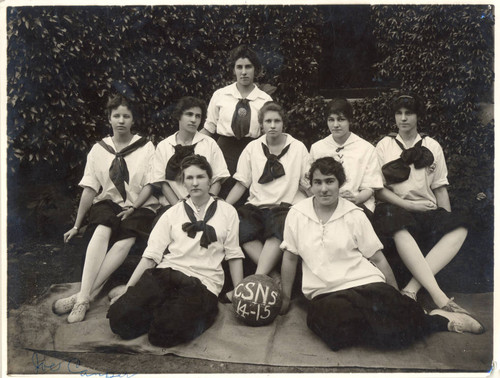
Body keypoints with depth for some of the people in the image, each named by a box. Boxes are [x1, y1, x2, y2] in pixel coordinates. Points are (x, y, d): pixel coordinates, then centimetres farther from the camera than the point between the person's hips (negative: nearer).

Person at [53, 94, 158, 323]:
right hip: (108, 203, 1)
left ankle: (84, 295, -31)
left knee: (125, 242, -31)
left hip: (139, 206, -1)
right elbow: (89, 189, 5)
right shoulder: (99, 149, 6)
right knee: (101, 231, -32)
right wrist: (77, 226, 5)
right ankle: (83, 298, -37)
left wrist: (133, 206, -16)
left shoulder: (145, 147, 1)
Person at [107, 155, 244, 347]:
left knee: (163, 333, -28)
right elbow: (151, 255, 8)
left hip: (202, 283, -2)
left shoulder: (227, 212, 11)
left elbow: (233, 255, 8)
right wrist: (127, 291, 1)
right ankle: (165, 311, 5)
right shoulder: (172, 213, 14)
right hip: (166, 274, 3)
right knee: (119, 317, -20)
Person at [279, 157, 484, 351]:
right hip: (324, 295, 1)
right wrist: (285, 299, 10)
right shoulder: (296, 215, 4)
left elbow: (378, 258, 6)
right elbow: (290, 257, 9)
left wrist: (397, 299, 5)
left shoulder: (354, 215, 4)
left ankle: (440, 320, 5)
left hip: (366, 285, 0)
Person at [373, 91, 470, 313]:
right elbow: (378, 188, 2)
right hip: (396, 208, -3)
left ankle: (412, 288, -36)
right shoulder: (384, 146, 11)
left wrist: (448, 220, 0)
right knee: (400, 231, -38)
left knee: (459, 230, -29)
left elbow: (440, 188, 13)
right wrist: (409, 205, -10)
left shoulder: (432, 146, 18)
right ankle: (438, 296, -39)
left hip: (427, 211, 3)